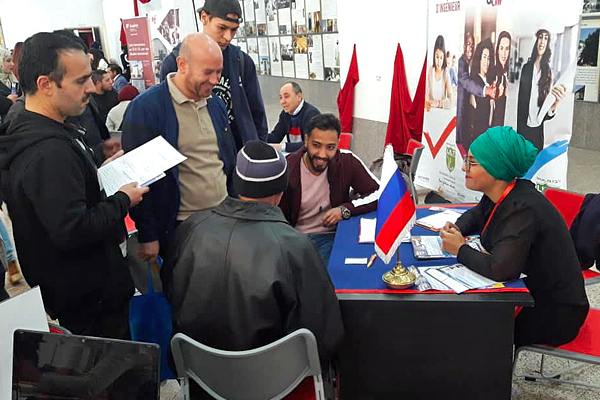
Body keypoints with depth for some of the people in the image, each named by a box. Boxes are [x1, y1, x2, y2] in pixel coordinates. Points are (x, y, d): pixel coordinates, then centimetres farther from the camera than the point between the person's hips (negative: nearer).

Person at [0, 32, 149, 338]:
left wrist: (98, 173, 7)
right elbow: (72, 231, -33)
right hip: (90, 292, -10)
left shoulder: (26, 130, 5)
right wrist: (122, 200, -19)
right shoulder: (50, 150, -30)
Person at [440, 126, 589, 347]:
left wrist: (460, 249, -21)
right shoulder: (498, 195, -3)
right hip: (530, 290, 8)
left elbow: (500, 269, -38)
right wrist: (456, 228, -1)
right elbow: (476, 215, 20)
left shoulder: (522, 209, -29)